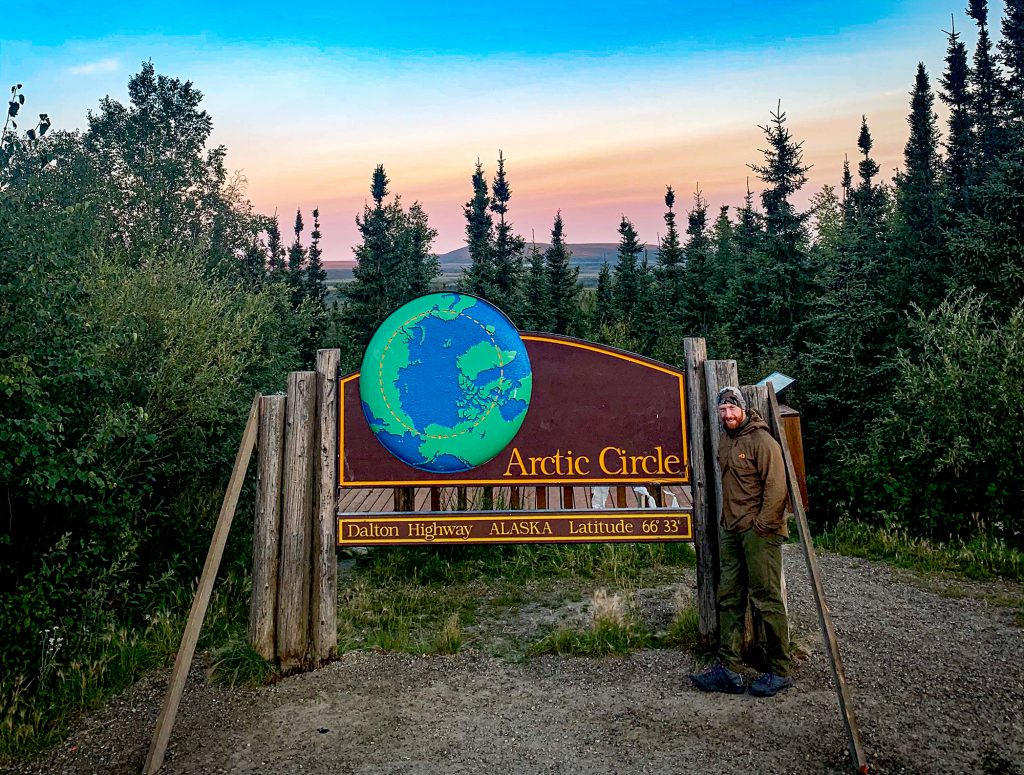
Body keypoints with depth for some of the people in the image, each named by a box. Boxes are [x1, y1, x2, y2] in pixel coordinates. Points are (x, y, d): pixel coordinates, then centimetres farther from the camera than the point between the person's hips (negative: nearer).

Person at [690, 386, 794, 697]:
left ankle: (780, 671, 10)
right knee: (729, 599, 8)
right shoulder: (725, 441, 16)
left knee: (767, 599, -2)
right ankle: (728, 669, 13)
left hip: (759, 532, -8)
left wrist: (762, 525, -17)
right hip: (730, 531, 9)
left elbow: (776, 486, -15)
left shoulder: (761, 440, -10)